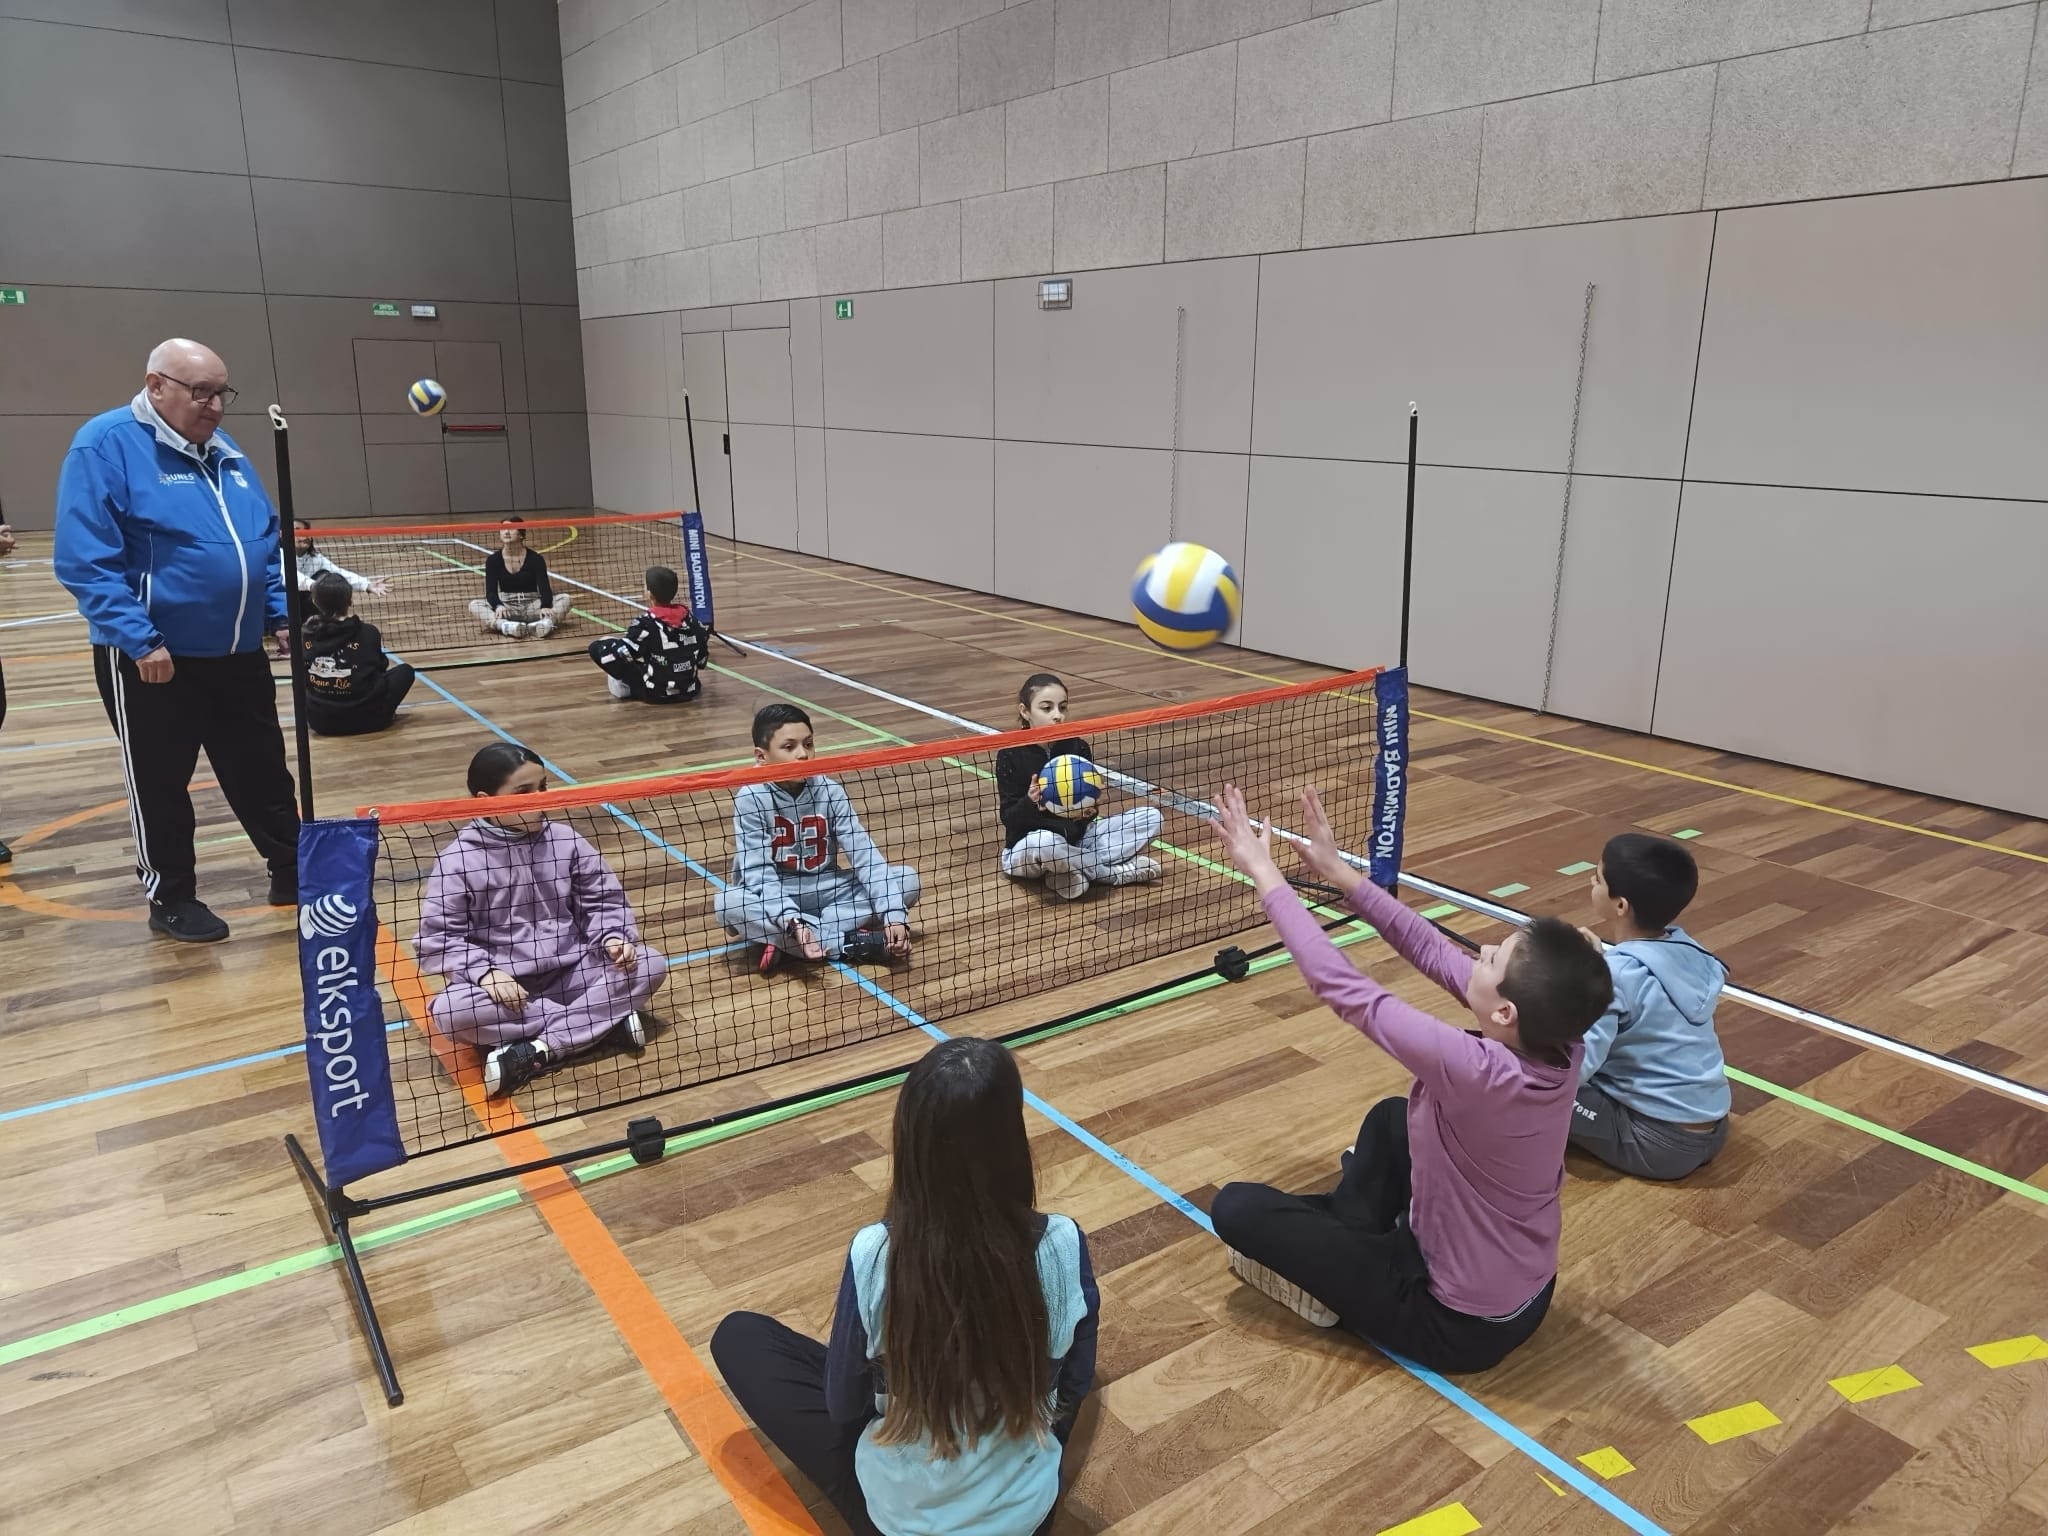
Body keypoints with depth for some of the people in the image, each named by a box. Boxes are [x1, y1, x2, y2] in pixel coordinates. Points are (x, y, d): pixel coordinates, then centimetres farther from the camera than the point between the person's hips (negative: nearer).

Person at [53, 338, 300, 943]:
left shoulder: (225, 452, 9)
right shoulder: (105, 446, -13)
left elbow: (268, 543, 18)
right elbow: (86, 560, -18)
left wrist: (282, 614, 8)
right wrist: (139, 639, -23)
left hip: (239, 655, 6)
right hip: (153, 660, -6)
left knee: (264, 773, 15)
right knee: (161, 785, 9)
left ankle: (293, 871, 29)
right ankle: (171, 897, 24)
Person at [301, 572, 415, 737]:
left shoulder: (305, 634, -3)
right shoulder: (367, 633, -11)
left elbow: (304, 678, 12)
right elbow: (382, 668, 8)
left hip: (319, 721, 4)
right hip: (364, 718, -4)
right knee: (405, 671, 20)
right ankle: (384, 714, 11)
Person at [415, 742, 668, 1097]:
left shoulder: (566, 841, 1)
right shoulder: (458, 861, -8)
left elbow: (603, 900, 6)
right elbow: (438, 938, -8)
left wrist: (613, 938, -14)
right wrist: (483, 972, -24)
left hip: (572, 972, 3)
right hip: (504, 984, -2)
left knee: (650, 964, -17)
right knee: (451, 1011, -33)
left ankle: (538, 1051, -26)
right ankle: (606, 1021, -26)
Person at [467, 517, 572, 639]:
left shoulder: (536, 558, -5)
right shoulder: (493, 560, -1)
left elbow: (544, 588, -14)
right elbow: (491, 591, -9)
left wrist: (545, 606, -37)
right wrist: (498, 606, -33)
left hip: (533, 606, -1)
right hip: (507, 608, 1)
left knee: (564, 599, -26)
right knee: (475, 605, -26)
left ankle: (543, 623, -53)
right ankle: (505, 625, -51)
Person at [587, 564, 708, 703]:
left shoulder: (646, 624, -18)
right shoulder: (688, 615, -3)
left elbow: (621, 653, -20)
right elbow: (703, 644, 7)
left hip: (655, 694, -6)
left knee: (596, 647, -4)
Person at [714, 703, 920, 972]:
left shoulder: (828, 790, -8)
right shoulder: (751, 798, -15)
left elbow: (865, 854, -14)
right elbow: (757, 872, -22)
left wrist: (894, 915, -27)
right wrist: (791, 921, -38)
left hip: (826, 891, 3)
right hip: (775, 898, -3)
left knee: (907, 879, -14)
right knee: (729, 904, -34)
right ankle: (851, 942, -28)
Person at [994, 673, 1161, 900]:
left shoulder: (1077, 747, -2)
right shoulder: (1010, 756, -12)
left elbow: (1090, 800, 0)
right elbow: (1008, 817, -12)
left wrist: (1090, 809, -25)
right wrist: (1029, 802, -34)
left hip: (1075, 840, 4)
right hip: (1024, 849, -4)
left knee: (1151, 817, -8)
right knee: (1043, 843, -42)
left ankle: (1073, 872, -19)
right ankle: (1118, 871, -17)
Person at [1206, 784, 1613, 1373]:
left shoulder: (1479, 1072, -39)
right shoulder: (1560, 1048, -18)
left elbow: (1340, 986, -31)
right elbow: (1435, 954, -8)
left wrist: (1263, 871, -22)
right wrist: (1339, 873, -5)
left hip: (1459, 1321, -7)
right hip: (1523, 1293, 7)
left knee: (1236, 1207, -5)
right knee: (1389, 1118, 25)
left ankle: (1329, 1283, 18)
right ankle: (1348, 1236, 27)